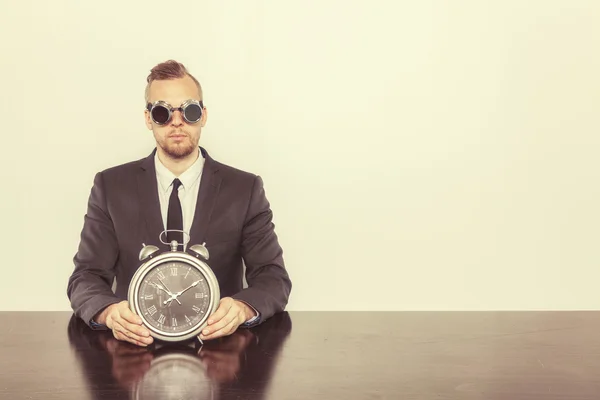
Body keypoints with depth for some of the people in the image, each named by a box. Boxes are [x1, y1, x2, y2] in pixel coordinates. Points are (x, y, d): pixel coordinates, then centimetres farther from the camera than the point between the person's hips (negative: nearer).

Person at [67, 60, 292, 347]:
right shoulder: (110, 186, 5)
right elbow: (86, 277, 0)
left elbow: (274, 278, -1)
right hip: (136, 342, 0)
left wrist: (242, 308, -25)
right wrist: (110, 312, -24)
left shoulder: (245, 189, 3)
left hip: (219, 345, 0)